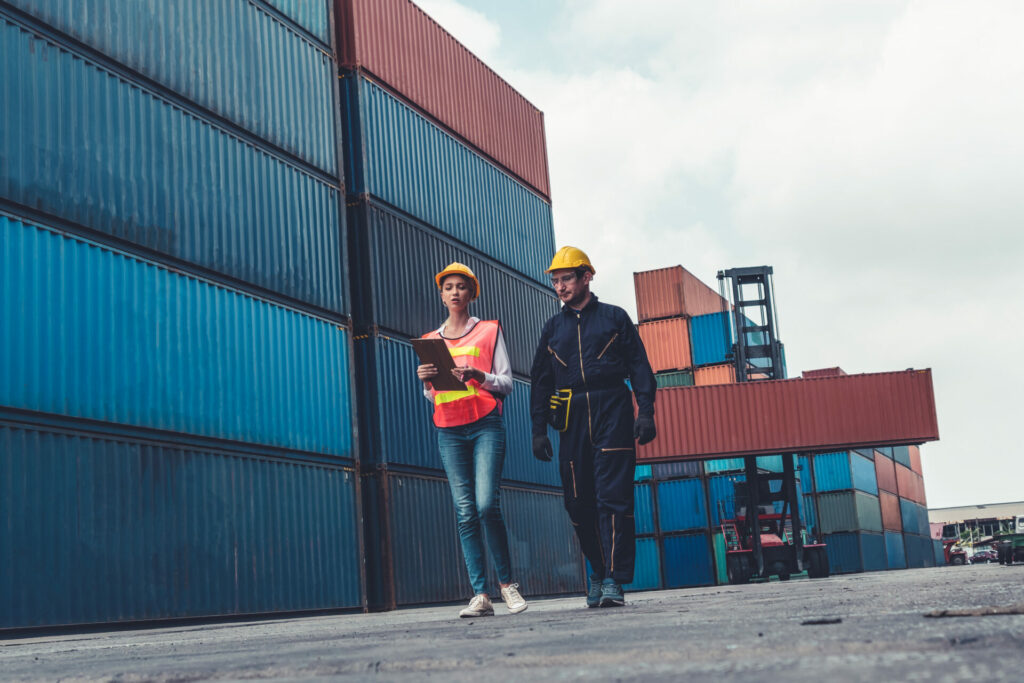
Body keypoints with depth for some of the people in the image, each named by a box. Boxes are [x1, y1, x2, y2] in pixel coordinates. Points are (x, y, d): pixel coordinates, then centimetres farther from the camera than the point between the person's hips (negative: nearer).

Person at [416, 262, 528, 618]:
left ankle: (507, 582, 2)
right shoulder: (430, 341, 18)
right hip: (449, 431, 3)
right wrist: (426, 381, -2)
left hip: (486, 425, -3)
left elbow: (506, 384, 5)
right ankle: (480, 595, -4)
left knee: (487, 505, -14)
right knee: (465, 512, -4)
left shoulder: (489, 331, 10)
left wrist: (478, 376, -13)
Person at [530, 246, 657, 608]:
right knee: (579, 502, 3)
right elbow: (540, 381, 16)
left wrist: (646, 411, -5)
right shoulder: (553, 327, 17)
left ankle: (614, 579, -11)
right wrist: (539, 429, 8)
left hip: (612, 414, -3)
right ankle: (599, 569, 18)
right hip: (572, 419, 4)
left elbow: (640, 366, 6)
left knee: (613, 496, -10)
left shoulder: (614, 318, 9)